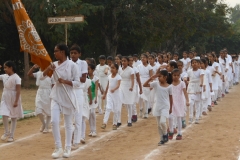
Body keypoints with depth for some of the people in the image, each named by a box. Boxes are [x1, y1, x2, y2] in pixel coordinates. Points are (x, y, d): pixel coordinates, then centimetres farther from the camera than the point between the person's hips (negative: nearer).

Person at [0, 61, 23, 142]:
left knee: (13, 117, 7)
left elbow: (18, 90, -15)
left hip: (13, 99, -4)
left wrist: (16, 101, -20)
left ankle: (11, 135, 14)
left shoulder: (16, 78, -13)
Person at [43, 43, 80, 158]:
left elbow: (77, 83, -9)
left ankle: (68, 148, 19)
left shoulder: (72, 65, -9)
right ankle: (58, 147, 2)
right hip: (56, 96, 3)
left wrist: (65, 81, -23)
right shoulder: (54, 64, 5)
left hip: (68, 97, -3)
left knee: (68, 123, 7)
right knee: (54, 121, -10)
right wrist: (48, 69, -9)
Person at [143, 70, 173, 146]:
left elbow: (170, 98, 2)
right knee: (158, 124, 8)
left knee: (162, 122, -20)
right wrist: (151, 78, -17)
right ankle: (162, 139, 20)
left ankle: (165, 134, 7)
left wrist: (170, 108, 6)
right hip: (157, 106, 3)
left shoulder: (169, 87, -6)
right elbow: (145, 85, -8)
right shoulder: (156, 84, -2)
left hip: (165, 107, -3)